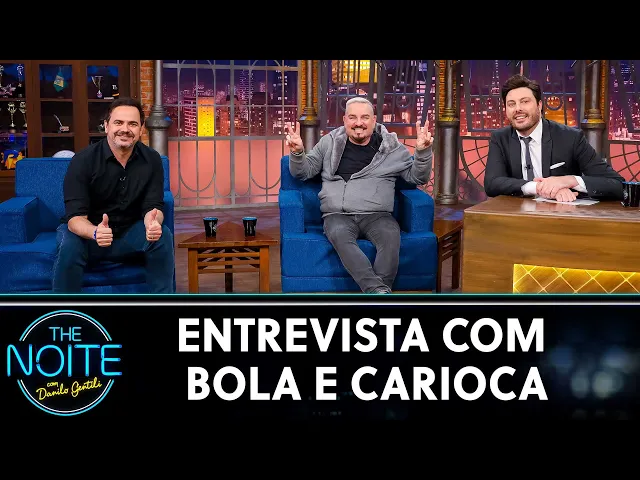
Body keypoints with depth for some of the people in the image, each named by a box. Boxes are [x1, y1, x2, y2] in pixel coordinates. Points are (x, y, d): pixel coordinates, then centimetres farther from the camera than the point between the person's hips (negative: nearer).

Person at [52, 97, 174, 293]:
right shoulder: (83, 160, -19)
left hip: (128, 234, 3)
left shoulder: (151, 160, -9)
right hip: (86, 232, -2)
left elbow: (153, 206, -11)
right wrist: (96, 233, -48)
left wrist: (152, 223, -38)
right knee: (69, 245, -35)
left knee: (163, 236, -25)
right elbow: (75, 216, -24)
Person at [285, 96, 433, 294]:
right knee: (339, 235, -36)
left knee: (391, 236, -34)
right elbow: (304, 172, 17)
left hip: (377, 215, 0)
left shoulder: (391, 146, 13)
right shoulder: (330, 142, 15)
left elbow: (417, 177, 12)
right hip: (338, 215, 0)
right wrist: (297, 152, -5)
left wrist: (422, 151, -6)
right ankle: (379, 292, -46)